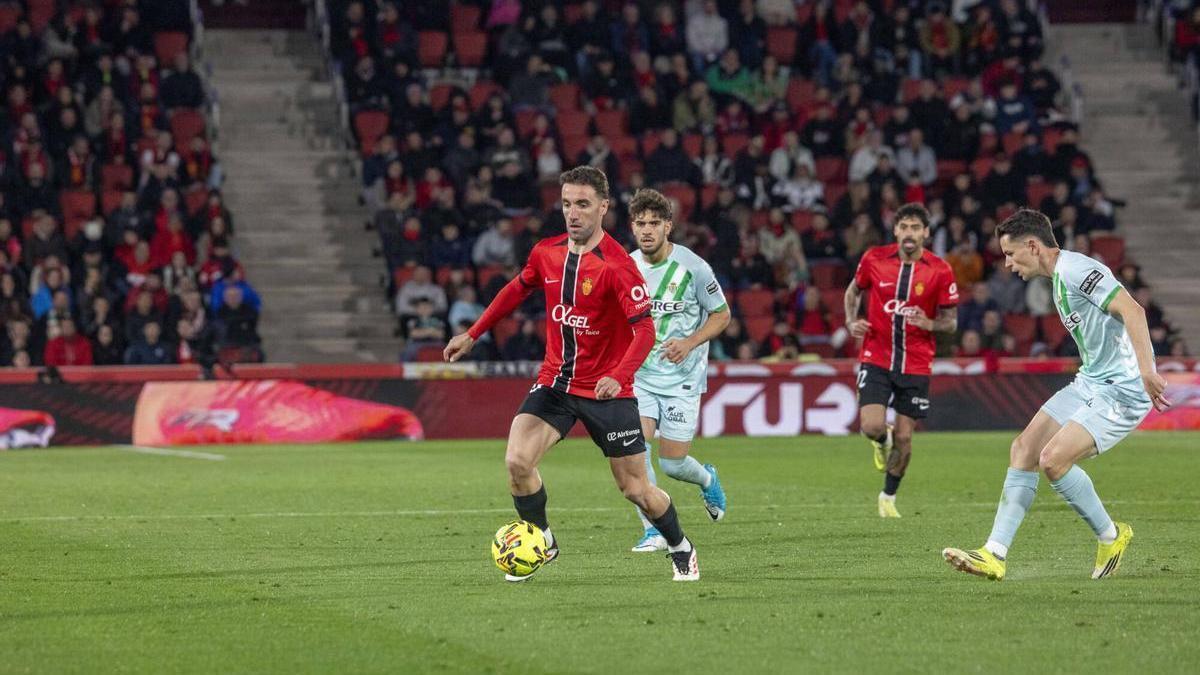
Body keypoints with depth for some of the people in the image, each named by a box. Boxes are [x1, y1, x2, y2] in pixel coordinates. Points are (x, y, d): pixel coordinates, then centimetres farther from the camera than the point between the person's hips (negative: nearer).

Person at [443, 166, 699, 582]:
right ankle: (541, 542, 8)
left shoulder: (617, 265, -19)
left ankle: (680, 550, 29)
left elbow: (644, 330, -24)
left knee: (636, 490, 1)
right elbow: (516, 290, 20)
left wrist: (618, 376, -39)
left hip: (607, 390, -4)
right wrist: (472, 335, 23)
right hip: (555, 382, 4)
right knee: (517, 461, -16)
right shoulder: (546, 253, 0)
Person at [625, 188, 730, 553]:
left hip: (681, 377, -3)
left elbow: (721, 314, 0)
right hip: (639, 375, 3)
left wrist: (690, 343, -16)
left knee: (672, 464, -3)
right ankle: (653, 531, -8)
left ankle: (707, 479, 34)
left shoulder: (692, 267, -10)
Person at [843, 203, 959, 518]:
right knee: (872, 427, -16)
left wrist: (930, 324, -21)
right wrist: (852, 321, -1)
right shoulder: (874, 259, -3)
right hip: (876, 359, 0)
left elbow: (951, 321, 1)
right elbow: (854, 290, 16)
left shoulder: (940, 270, -7)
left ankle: (889, 496, 26)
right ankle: (883, 440, 23)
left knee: (904, 438, 3)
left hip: (915, 365, 0)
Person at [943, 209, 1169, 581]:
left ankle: (1111, 536, 3)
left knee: (1053, 460, -19)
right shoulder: (1060, 277, 16)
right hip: (1089, 383, 10)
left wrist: (1146, 371, -35)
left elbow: (1132, 310, -27)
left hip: (1121, 390, -10)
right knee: (1023, 450, 3)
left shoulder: (1076, 270, -16)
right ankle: (994, 556, 2)